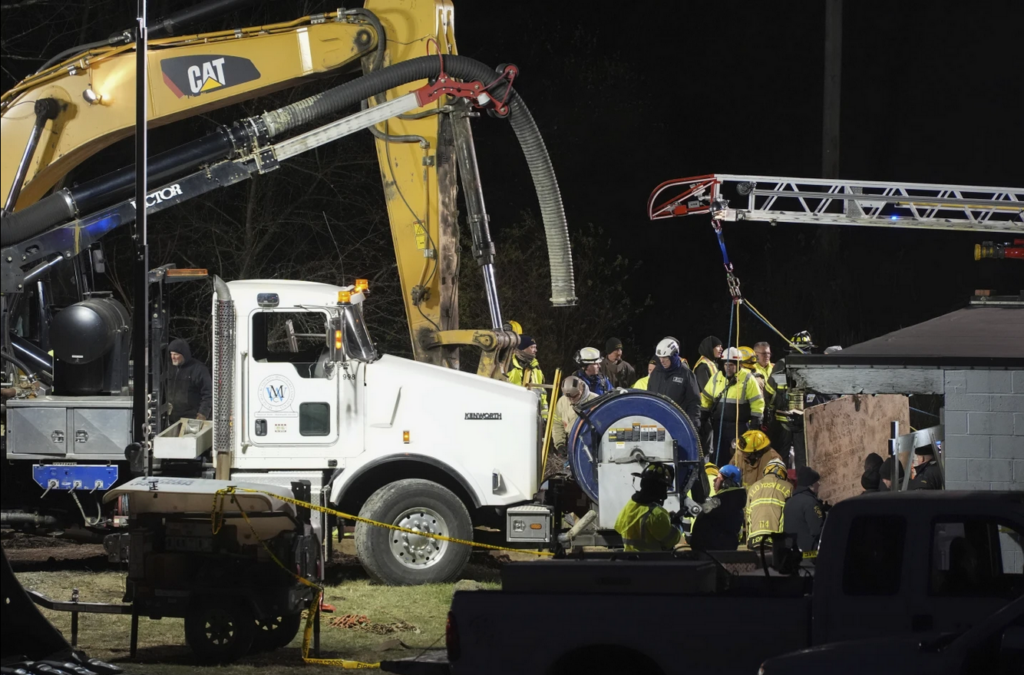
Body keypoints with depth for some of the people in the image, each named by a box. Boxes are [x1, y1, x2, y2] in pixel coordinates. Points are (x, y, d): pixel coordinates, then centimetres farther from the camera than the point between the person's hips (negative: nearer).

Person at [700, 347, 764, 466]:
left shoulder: (747, 379, -7)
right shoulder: (716, 378, 7)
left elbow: (757, 403, -6)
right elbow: (706, 398, 15)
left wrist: (755, 423, -10)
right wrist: (703, 419, 11)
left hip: (739, 426, -5)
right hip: (719, 424, 5)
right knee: (720, 455, 10)